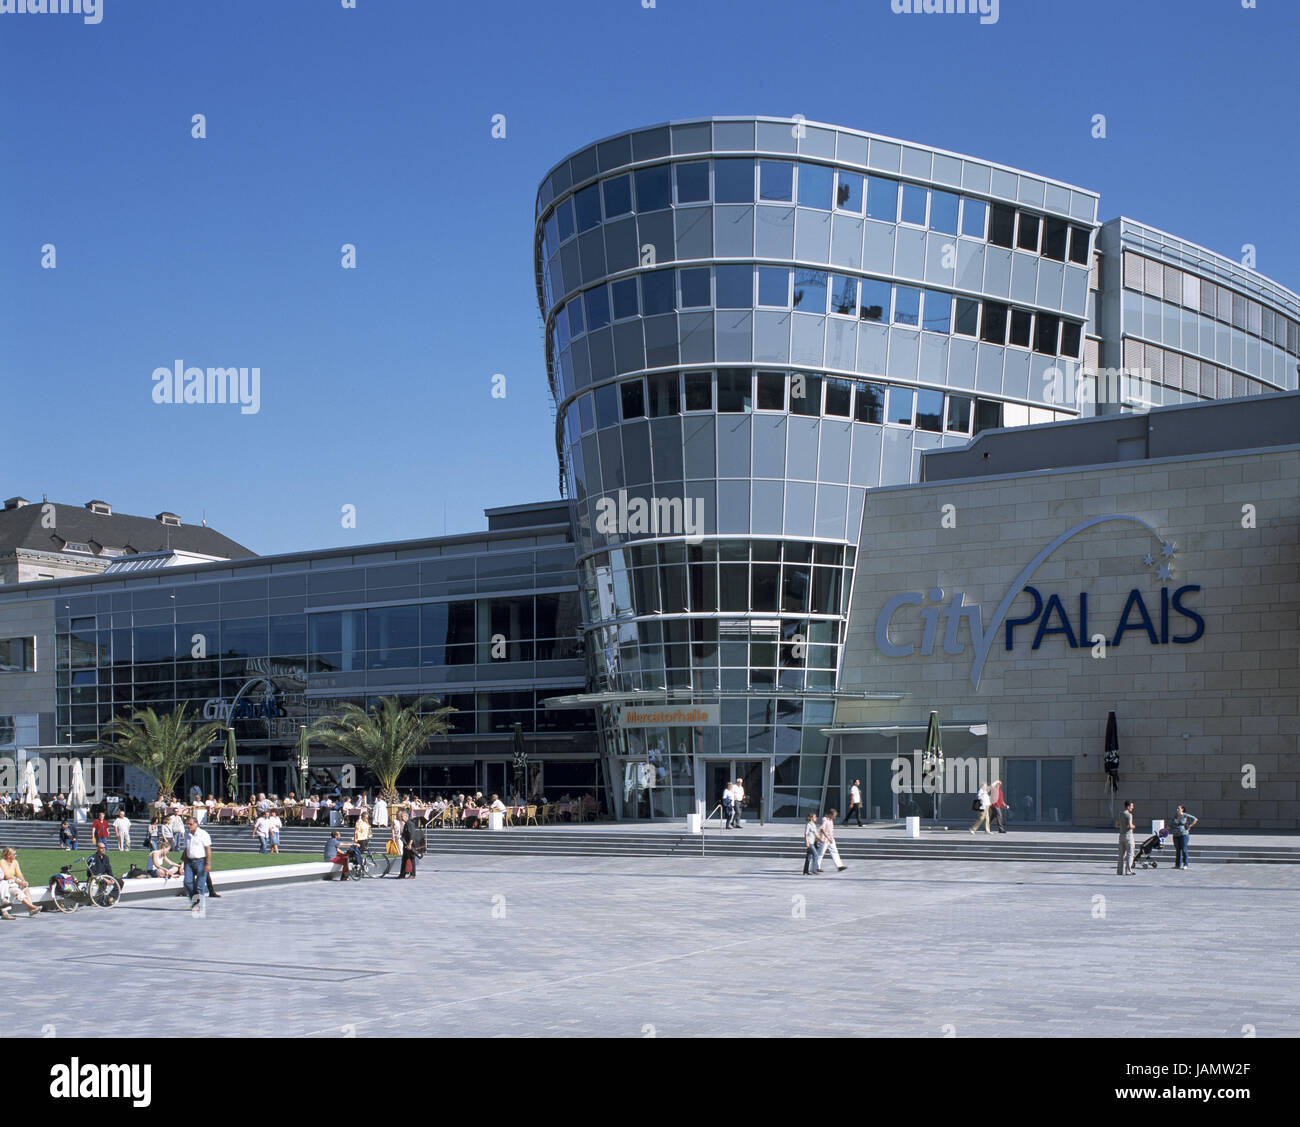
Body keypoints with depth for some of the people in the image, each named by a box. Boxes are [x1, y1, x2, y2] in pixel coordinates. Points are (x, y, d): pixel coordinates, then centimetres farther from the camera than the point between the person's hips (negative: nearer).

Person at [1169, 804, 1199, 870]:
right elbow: (1170, 823, 23)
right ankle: (1178, 864, 11)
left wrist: (1189, 826, -5)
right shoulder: (1175, 816, 10)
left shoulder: (1186, 816, -5)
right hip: (1176, 835, 5)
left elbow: (1195, 819, -4)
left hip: (1183, 834, -5)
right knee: (1177, 850, 7)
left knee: (1184, 850, -8)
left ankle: (1185, 865, -5)